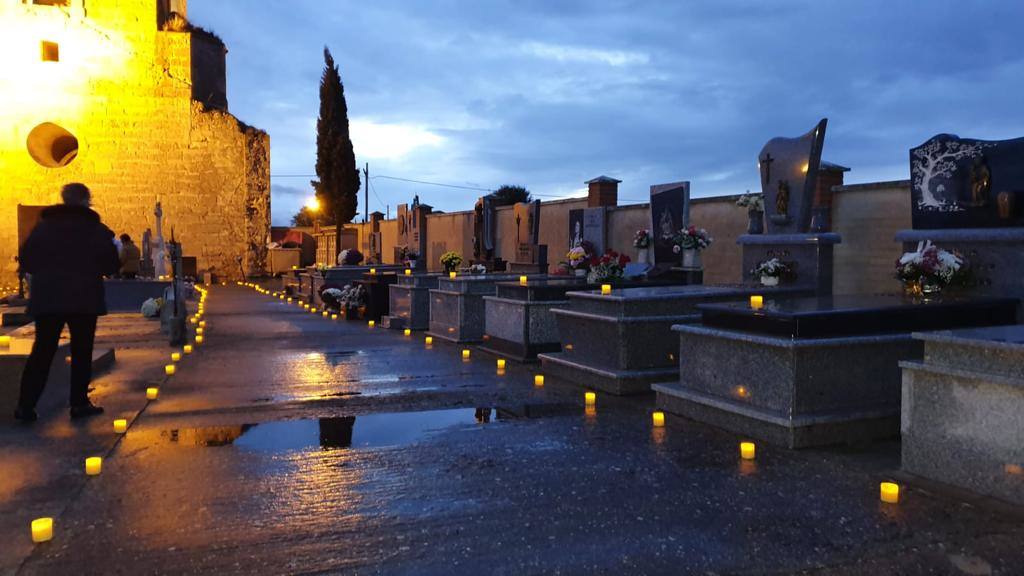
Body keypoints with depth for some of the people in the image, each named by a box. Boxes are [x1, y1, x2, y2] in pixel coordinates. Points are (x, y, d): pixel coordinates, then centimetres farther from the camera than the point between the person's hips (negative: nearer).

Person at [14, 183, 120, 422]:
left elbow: (26, 261, 3)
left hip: (46, 299, 2)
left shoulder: (44, 225, 5)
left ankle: (26, 405, 5)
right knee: (81, 352, 8)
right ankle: (79, 403, 8)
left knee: (42, 351, 8)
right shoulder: (96, 229, -2)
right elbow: (111, 266, -4)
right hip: (84, 300, -2)